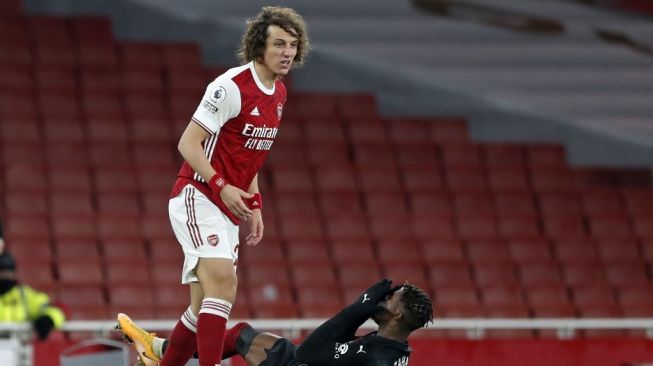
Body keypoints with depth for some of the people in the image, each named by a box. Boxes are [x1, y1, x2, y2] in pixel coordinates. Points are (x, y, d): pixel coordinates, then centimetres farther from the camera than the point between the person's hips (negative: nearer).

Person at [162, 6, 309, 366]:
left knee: (205, 307, 8)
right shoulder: (231, 86, -16)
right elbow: (188, 143, -17)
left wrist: (254, 204, 17)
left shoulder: (278, 93, 11)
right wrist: (222, 186, -27)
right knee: (223, 280, -25)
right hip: (197, 198, -9)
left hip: (227, 208, 9)